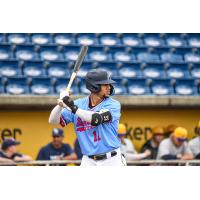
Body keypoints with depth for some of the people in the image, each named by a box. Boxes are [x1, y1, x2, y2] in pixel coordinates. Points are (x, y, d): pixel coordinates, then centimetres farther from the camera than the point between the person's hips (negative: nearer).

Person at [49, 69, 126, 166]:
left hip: (112, 161, -2)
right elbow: (53, 121, -3)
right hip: (89, 162, 2)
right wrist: (60, 104, -21)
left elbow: (96, 119, -25)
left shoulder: (113, 104, -7)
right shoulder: (79, 104, 1)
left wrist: (74, 108, -28)